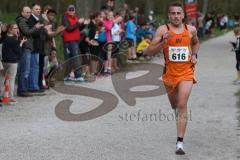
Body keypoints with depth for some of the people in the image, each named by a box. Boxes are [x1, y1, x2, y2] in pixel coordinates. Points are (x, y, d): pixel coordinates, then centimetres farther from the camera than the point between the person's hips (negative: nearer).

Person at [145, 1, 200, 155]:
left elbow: (196, 43, 23)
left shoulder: (191, 29, 0)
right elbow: (149, 51, -11)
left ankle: (180, 142, -16)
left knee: (182, 105, -14)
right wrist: (163, 42, -26)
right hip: (170, 72, 1)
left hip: (186, 72, -1)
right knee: (174, 105, 19)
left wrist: (195, 55, 5)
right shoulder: (163, 30, -8)